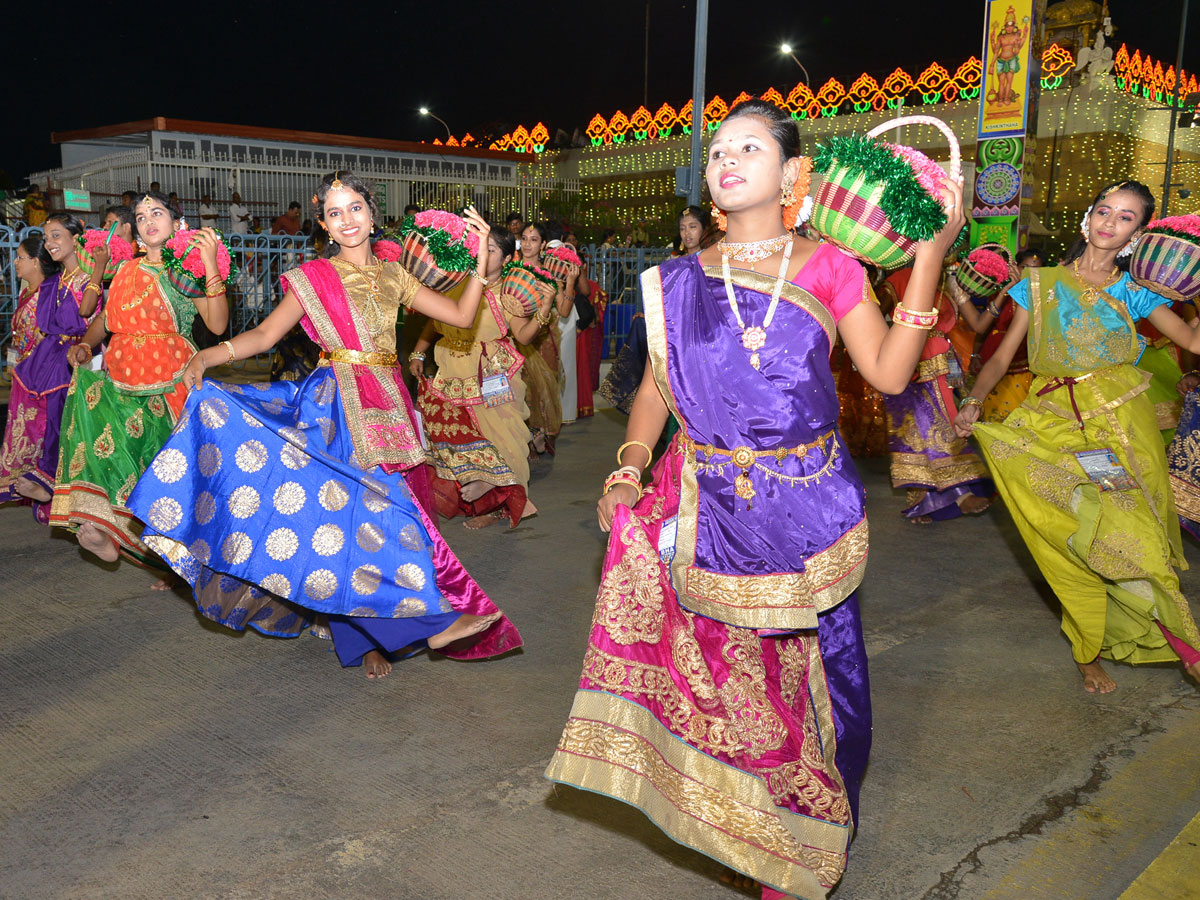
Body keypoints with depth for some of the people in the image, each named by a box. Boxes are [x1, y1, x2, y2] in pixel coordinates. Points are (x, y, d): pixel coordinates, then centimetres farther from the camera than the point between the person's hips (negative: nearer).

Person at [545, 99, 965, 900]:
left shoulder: (828, 268, 1)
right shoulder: (681, 283, 6)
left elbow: (889, 372, -4)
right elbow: (657, 388, 10)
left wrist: (928, 259, -9)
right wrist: (631, 464, -7)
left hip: (808, 509, -1)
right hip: (712, 508, 1)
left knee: (811, 665, 6)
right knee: (724, 661, 1)